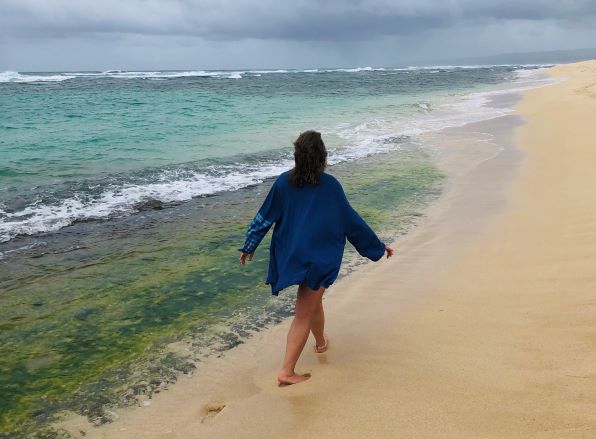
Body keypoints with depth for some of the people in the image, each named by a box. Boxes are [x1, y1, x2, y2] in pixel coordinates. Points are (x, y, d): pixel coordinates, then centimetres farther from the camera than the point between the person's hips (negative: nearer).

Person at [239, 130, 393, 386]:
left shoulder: (284, 182, -4)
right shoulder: (329, 185, -11)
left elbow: (264, 217, 2)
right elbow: (351, 221, -5)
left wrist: (249, 246, 15)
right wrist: (378, 247, 7)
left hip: (290, 256, 5)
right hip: (319, 259, -4)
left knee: (313, 300, 28)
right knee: (304, 314, 1)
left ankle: (321, 342, 49)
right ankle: (287, 371, 0)